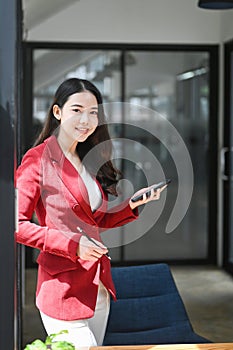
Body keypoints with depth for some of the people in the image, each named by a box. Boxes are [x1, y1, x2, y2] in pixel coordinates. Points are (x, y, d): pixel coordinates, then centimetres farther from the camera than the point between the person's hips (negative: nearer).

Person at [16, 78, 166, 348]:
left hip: (99, 288, 8)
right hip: (62, 291, -8)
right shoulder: (39, 159, -10)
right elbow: (16, 225, -15)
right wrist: (71, 244, -21)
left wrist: (133, 204, 4)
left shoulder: (88, 161, 12)